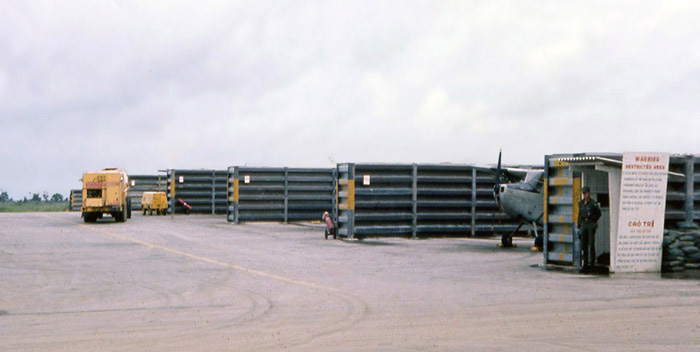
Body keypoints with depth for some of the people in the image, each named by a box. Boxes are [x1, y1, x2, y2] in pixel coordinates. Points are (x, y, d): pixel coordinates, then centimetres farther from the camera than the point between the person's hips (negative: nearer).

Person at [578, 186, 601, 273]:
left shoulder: (593, 203, -6)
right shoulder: (581, 203, 10)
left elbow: (598, 213, 5)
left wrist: (593, 221, -4)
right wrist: (579, 226, 12)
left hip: (591, 224, -5)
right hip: (583, 224, 5)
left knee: (591, 244, -6)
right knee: (584, 245, 4)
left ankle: (592, 265, -2)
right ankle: (585, 264, 9)